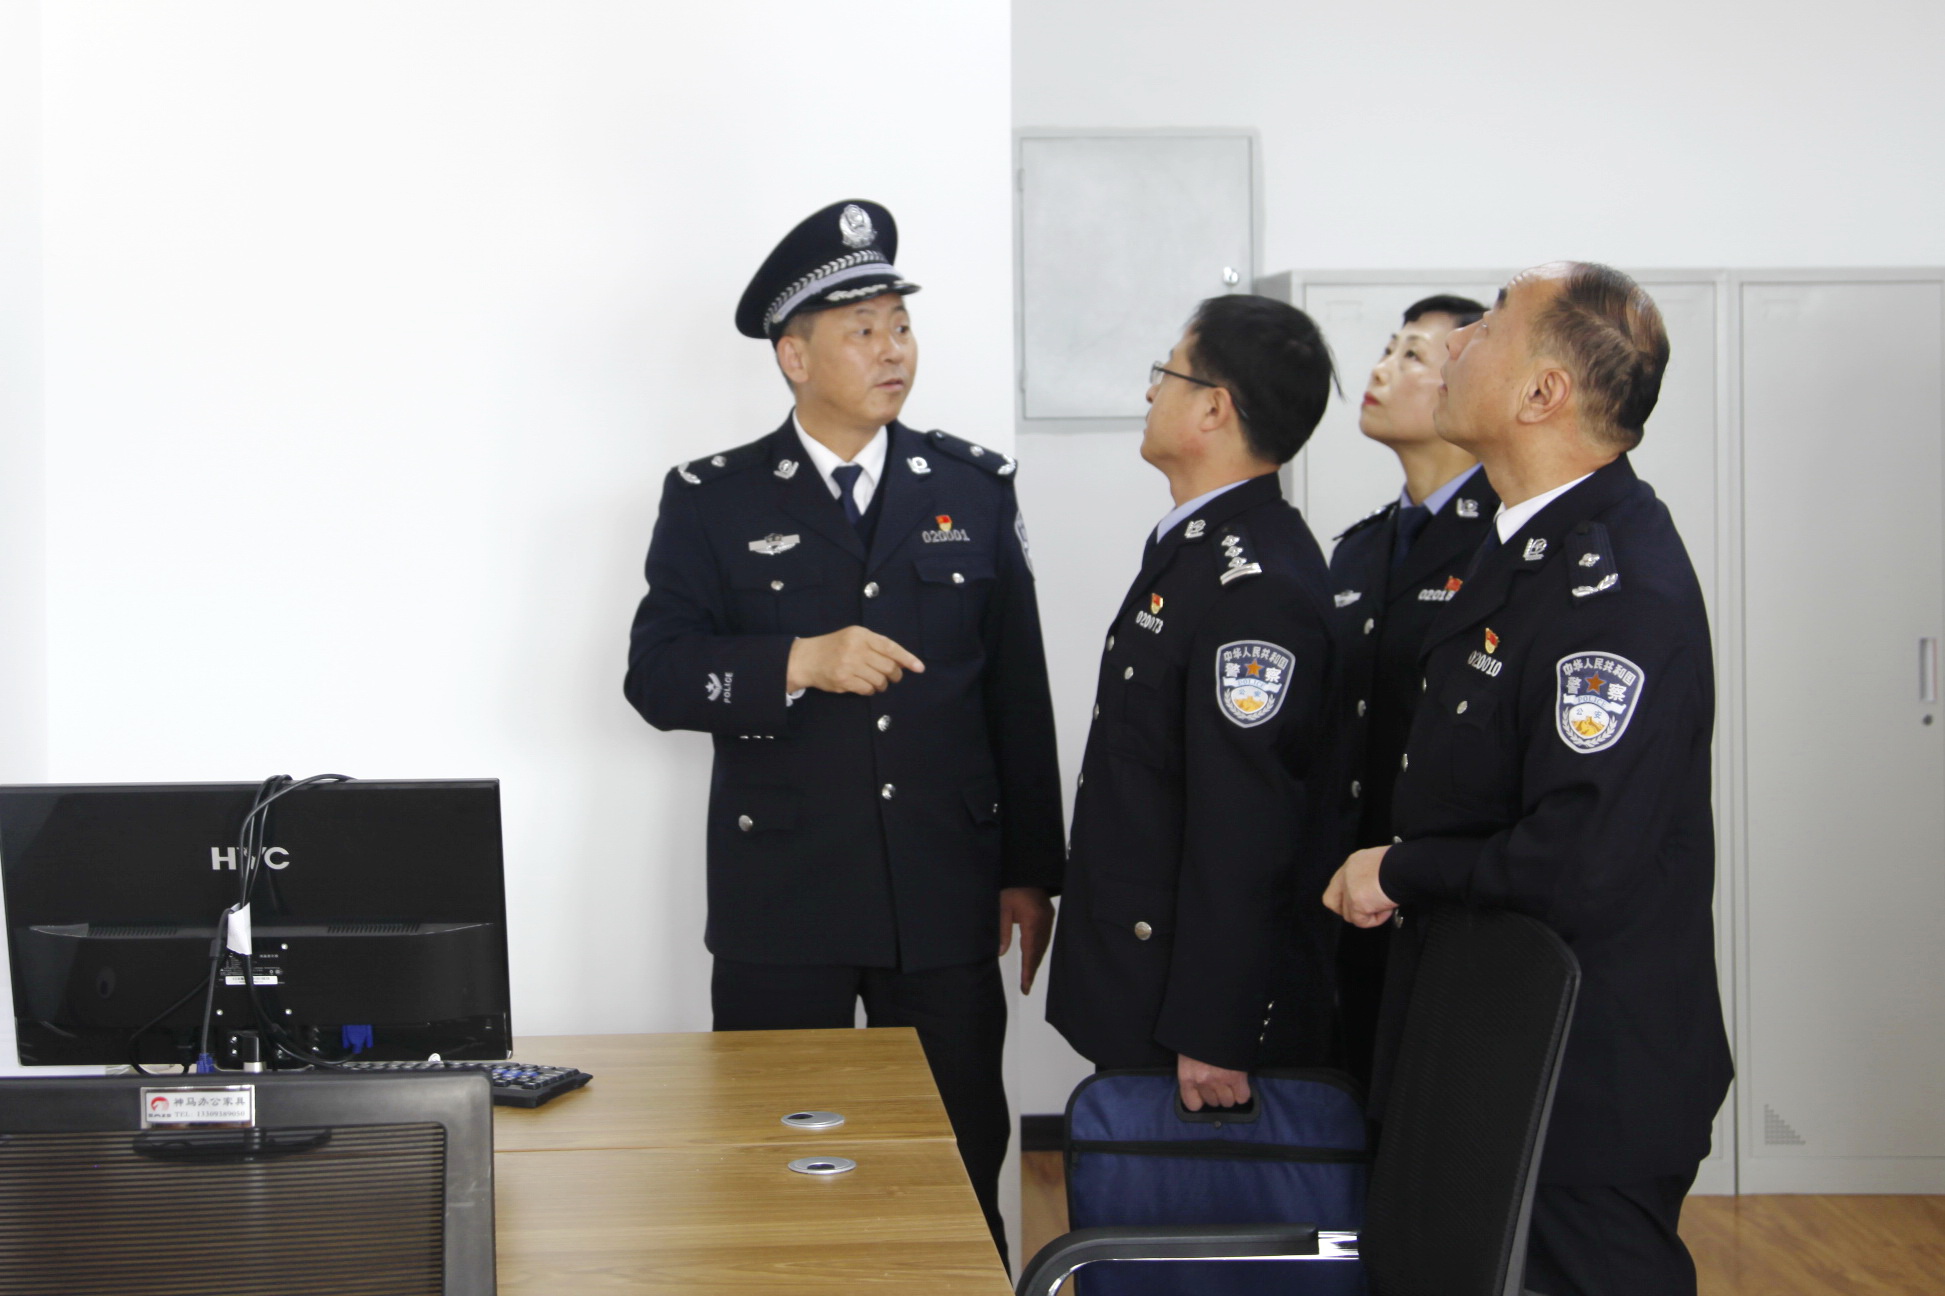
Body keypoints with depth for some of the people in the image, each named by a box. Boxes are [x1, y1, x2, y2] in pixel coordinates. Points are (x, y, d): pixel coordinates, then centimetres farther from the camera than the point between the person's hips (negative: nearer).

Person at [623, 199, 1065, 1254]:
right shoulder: (713, 501, 2)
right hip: (778, 910, -1)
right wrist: (799, 664, -20)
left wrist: (1031, 873, 8)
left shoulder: (976, 488, 7)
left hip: (948, 901, 2)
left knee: (960, 1174, 9)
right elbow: (656, 675, -5)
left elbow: (1019, 692, 8)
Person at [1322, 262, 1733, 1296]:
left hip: (1588, 1093, -10)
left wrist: (1398, 873, -17)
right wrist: (1394, 873, 6)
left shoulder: (1618, 582, -25)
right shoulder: (1531, 542, 7)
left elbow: (1583, 869, -30)